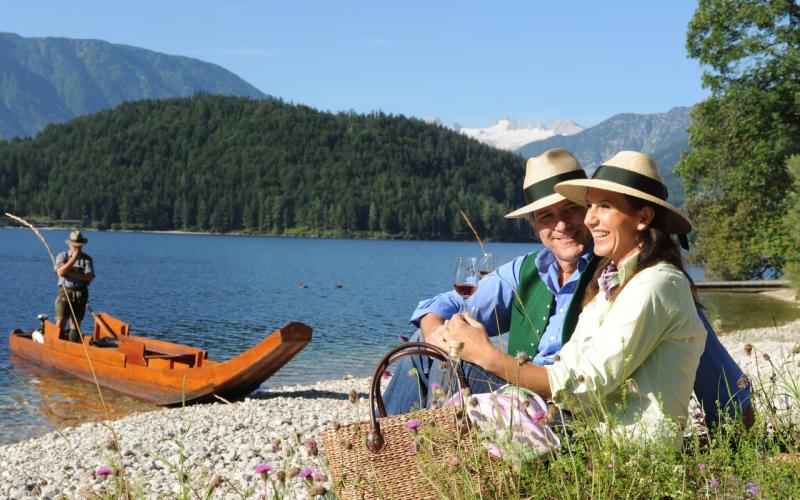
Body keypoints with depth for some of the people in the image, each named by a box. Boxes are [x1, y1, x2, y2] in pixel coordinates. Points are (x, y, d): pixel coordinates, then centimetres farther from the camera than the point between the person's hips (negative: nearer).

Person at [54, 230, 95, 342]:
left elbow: (89, 277, -7)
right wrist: (73, 258, -17)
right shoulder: (62, 256, 5)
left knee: (75, 324, 5)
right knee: (60, 322, -9)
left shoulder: (87, 259, 5)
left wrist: (73, 274, -16)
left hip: (81, 294, 1)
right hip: (65, 292, -1)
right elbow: (60, 272, -14)